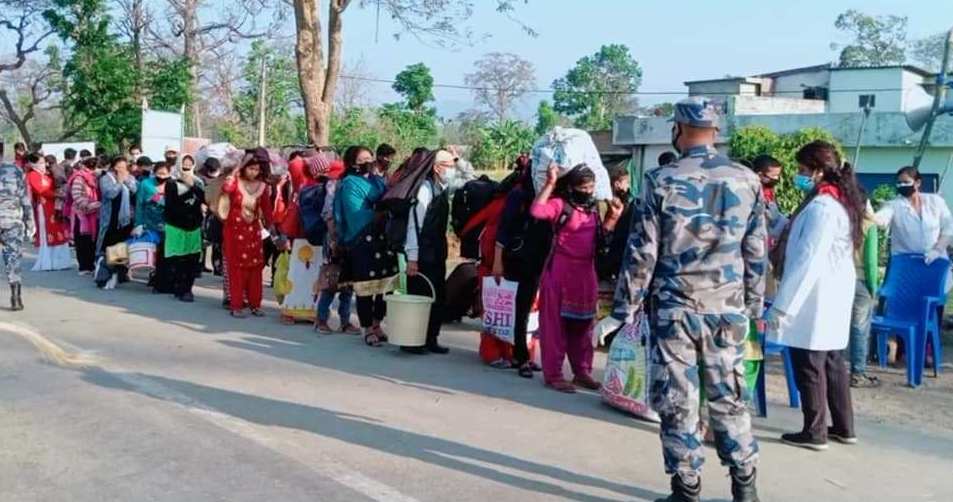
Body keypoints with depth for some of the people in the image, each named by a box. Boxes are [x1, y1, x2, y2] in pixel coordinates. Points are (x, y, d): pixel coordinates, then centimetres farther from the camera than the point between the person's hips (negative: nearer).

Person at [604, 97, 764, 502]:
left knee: (677, 403, 5)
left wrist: (624, 310, -1)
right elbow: (756, 253, 6)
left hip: (673, 309, -3)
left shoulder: (661, 181, -7)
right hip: (727, 310, 3)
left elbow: (641, 252, -7)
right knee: (729, 399, 14)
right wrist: (754, 304, 16)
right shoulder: (747, 181, 2)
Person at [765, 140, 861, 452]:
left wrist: (781, 306, -21)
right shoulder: (840, 202, 12)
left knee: (809, 367, 1)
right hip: (832, 298, 10)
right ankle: (843, 428, 27)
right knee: (832, 362, 17)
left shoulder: (821, 207, -19)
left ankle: (814, 433, 12)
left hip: (814, 300, -10)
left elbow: (806, 262, -23)